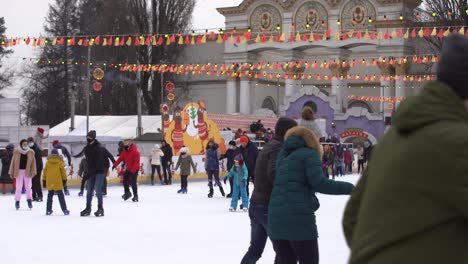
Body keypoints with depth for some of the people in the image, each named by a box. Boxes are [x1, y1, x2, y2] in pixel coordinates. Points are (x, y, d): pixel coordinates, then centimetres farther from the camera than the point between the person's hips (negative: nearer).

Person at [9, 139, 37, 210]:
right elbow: (13, 161, 3)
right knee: (18, 187, 1)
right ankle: (17, 201, 9)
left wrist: (33, 172, -4)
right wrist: (12, 172, 2)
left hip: (27, 171, 1)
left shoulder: (31, 152, 0)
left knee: (28, 187, 4)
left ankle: (29, 200, 16)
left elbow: (33, 162, 2)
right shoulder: (16, 152, -1)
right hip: (19, 171, -1)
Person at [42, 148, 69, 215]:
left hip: (49, 182, 2)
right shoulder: (60, 162, -2)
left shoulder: (48, 162, 5)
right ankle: (64, 210, 1)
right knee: (60, 195, 3)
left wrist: (44, 180, 16)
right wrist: (64, 179, 9)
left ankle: (48, 210, 12)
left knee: (50, 195, 12)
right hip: (58, 182, -2)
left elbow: (45, 171, 9)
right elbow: (63, 171, -1)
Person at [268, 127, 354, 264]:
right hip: (300, 220, -6)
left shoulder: (283, 156, 24)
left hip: (276, 219, 6)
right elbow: (319, 183, -11)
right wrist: (349, 188, -7)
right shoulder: (309, 154, 2)